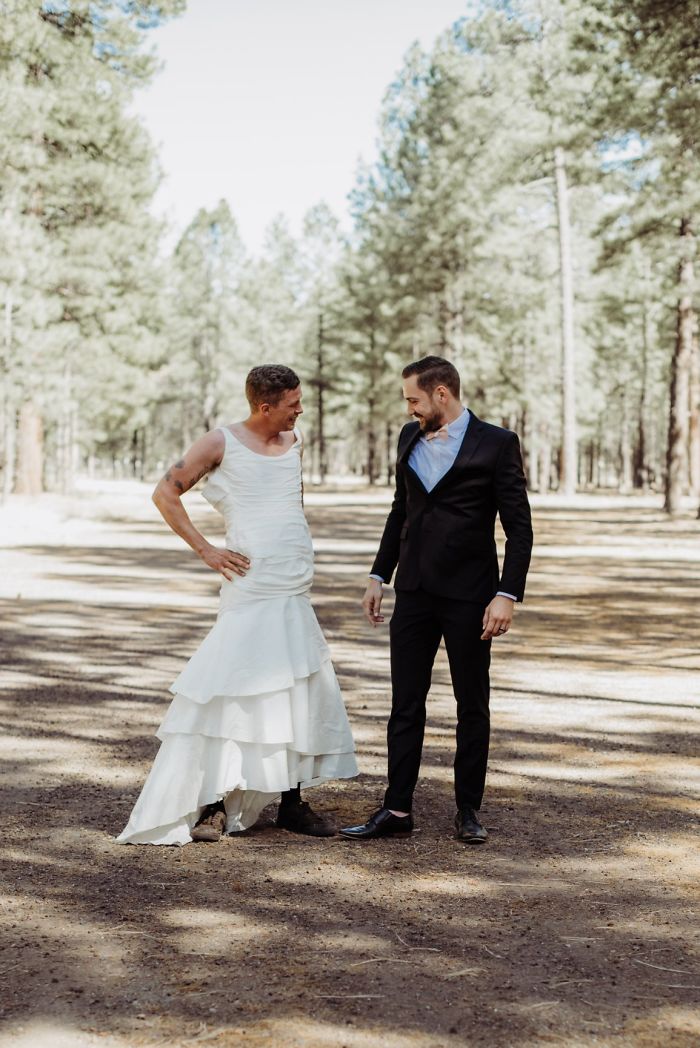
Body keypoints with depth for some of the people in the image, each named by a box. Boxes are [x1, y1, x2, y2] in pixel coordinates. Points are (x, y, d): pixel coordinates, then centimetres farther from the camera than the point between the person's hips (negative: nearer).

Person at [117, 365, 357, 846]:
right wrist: (205, 550, -6)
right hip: (252, 587, -6)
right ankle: (212, 804, -3)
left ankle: (291, 801, 16)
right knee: (235, 689, -10)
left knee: (301, 692, 7)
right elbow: (166, 493, 0)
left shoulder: (295, 440, 13)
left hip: (296, 591, 7)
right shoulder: (221, 443, -4)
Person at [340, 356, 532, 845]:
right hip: (415, 592, 5)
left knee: (473, 707, 7)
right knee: (406, 705, 6)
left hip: (468, 595, -5)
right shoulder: (410, 438, 9)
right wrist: (380, 575, 16)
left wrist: (507, 594, -16)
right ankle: (397, 810, 11)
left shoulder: (496, 444, -8)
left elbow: (519, 527, -9)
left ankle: (469, 810, 17)